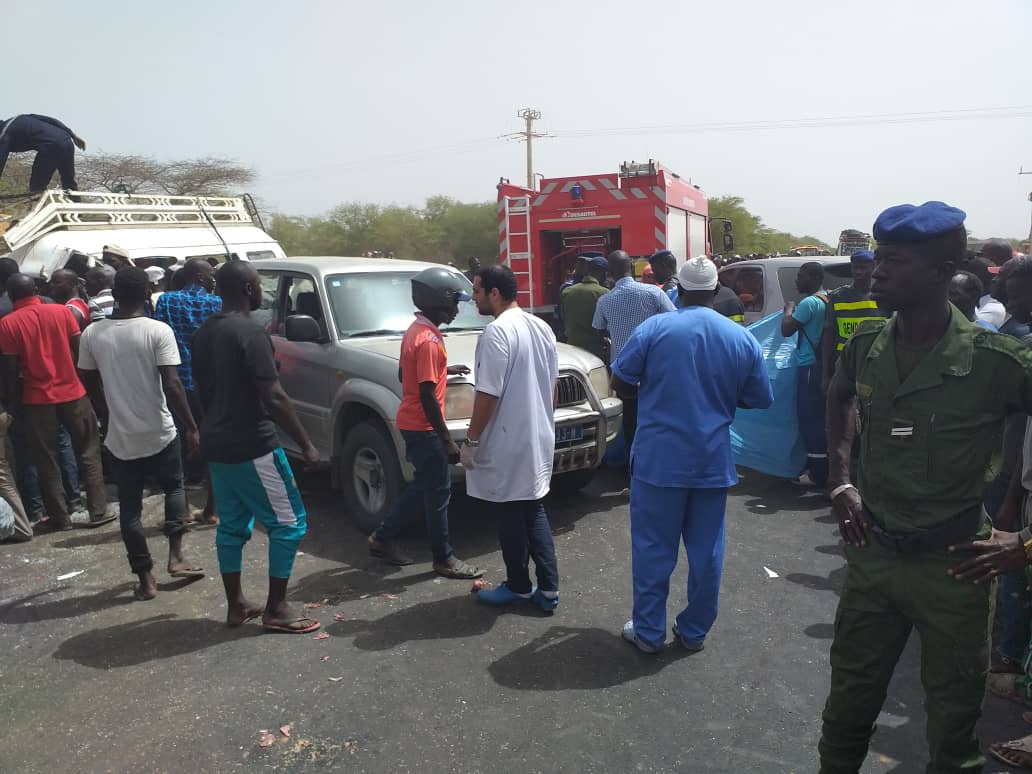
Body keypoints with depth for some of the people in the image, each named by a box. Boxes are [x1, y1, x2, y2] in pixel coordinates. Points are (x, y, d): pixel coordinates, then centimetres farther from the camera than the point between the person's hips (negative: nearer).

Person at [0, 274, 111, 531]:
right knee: (89, 454, 10)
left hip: (37, 400, -1)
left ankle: (60, 518, 15)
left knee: (46, 462, 10)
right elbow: (80, 352, 1)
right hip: (72, 393, 1)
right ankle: (98, 512, 9)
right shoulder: (61, 311, -1)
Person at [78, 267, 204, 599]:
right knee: (174, 488, 21)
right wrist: (192, 426, -10)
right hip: (159, 432, -2)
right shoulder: (159, 330, -13)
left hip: (120, 435, 2)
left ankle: (146, 578, 15)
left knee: (129, 507, 11)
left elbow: (91, 385, 7)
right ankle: (176, 557, 11)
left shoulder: (92, 333, -1)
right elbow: (171, 384, -17)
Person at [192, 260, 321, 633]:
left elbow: (203, 391, 17)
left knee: (232, 524, 16)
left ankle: (236, 605, 24)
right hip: (251, 446, -9)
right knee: (288, 522, 1)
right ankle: (276, 609, 6)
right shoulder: (250, 332, -17)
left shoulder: (204, 332, 10)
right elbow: (273, 397, -21)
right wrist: (306, 444, -14)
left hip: (216, 444, 9)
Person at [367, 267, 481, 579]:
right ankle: (444, 559, 13)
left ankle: (383, 539, 27)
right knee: (439, 491, 1)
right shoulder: (428, 339, -21)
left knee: (423, 485, 19)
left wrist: (445, 370, 18)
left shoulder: (415, 331, 9)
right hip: (423, 427, -10)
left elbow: (406, 373, 20)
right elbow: (427, 396, -24)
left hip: (412, 424, 10)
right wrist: (447, 440, -21)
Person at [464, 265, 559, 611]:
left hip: (506, 444, -8)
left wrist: (471, 440, -13)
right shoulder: (542, 328, 8)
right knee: (534, 512, 16)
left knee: (511, 517, 7)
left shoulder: (496, 332, -18)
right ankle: (548, 588, 17)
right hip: (539, 440, 8)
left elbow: (488, 394, -20)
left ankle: (519, 587, 21)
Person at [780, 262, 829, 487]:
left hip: (810, 367, -10)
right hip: (821, 364, 10)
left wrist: (789, 309, 0)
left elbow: (786, 329, -16)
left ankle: (818, 472, 2)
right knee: (817, 417, 17)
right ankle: (819, 466, 27)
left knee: (810, 418, -3)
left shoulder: (809, 303, -17)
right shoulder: (827, 300, 12)